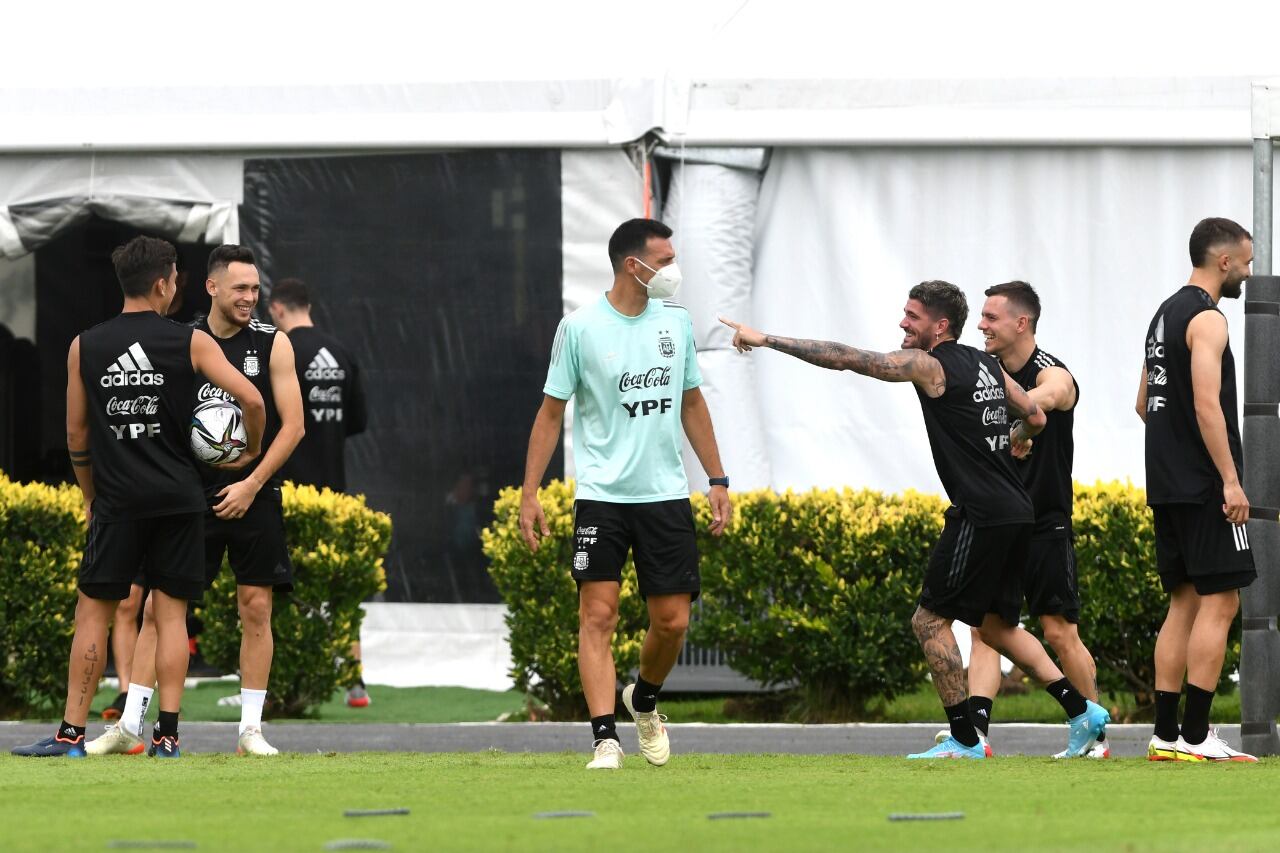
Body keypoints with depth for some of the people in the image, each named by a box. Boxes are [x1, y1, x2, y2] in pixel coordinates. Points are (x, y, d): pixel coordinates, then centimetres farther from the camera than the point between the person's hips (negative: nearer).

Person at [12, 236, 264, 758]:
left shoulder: (84, 348, 4)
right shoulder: (190, 343, -2)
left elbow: (76, 432, 8)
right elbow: (251, 399, -10)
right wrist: (252, 450, 9)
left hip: (117, 499, 0)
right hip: (179, 496, 0)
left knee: (93, 611, 4)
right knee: (171, 612, 4)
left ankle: (72, 731, 2)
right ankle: (167, 733, -2)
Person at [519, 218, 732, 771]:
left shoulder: (675, 322, 7)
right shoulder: (580, 328, -6)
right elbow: (551, 413, 0)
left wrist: (717, 480, 15)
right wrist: (529, 493, -5)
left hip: (666, 494, 4)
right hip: (601, 493, -4)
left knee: (672, 621, 2)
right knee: (598, 614, -11)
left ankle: (644, 701, 31)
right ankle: (604, 739, -12)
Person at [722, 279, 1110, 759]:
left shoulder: (931, 365, -9)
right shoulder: (986, 365, 14)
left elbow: (848, 359, -12)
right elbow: (1036, 417, 24)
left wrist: (767, 340, -10)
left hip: (981, 515, -9)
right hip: (1016, 511, 9)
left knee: (931, 619, -2)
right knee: (996, 626, 18)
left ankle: (964, 740, -3)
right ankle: (1083, 712, 15)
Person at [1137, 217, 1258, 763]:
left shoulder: (1165, 315, 18)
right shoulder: (1206, 319, -12)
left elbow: (1144, 404, 24)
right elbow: (1207, 404, -21)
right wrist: (1231, 480, -21)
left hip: (1167, 486, 10)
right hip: (1204, 487, -10)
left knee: (1185, 604, 11)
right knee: (1219, 603, -8)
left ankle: (1165, 736, 9)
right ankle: (1195, 737, -11)